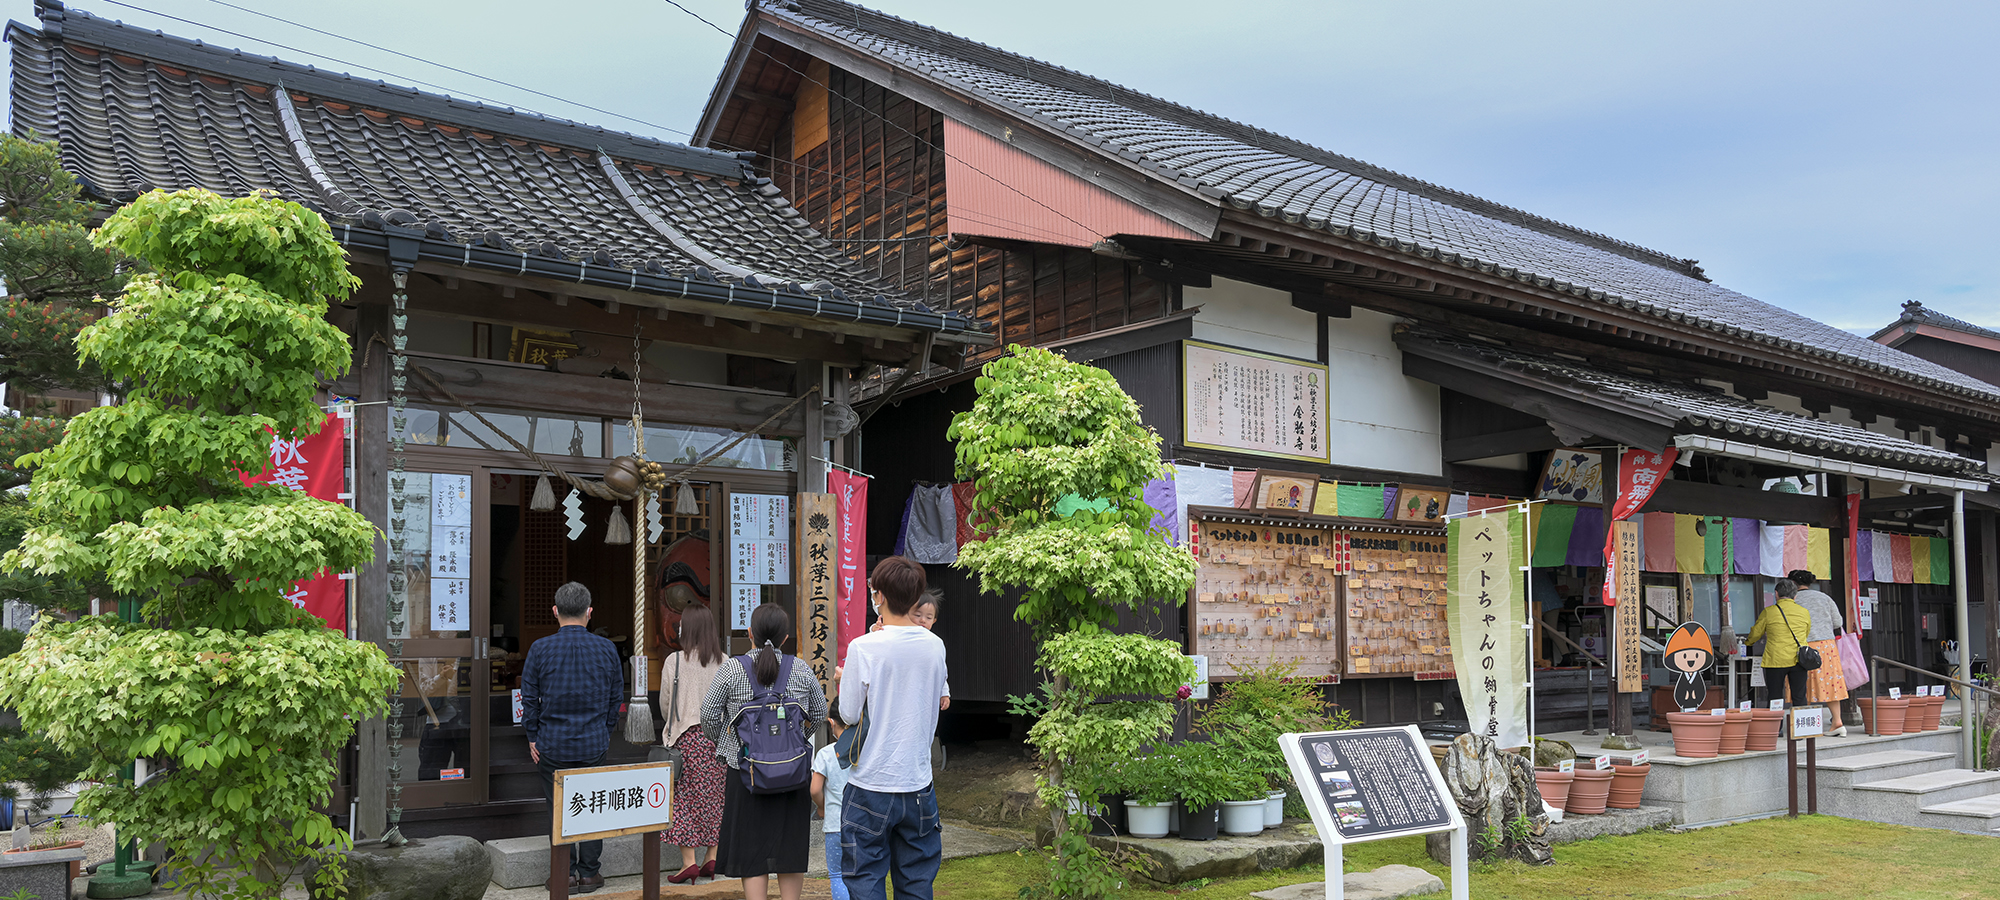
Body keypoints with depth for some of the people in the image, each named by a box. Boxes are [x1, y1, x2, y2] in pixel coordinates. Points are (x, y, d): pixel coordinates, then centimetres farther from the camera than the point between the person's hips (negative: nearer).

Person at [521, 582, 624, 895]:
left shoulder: (540, 649, -7)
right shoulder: (606, 648, -2)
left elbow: (530, 699, -3)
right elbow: (616, 697, 5)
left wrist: (533, 738, 7)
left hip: (552, 745, -1)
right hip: (595, 745, 1)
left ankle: (566, 875, 13)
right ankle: (589, 872, 17)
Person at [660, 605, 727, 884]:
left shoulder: (675, 660, -6)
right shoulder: (724, 662, 0)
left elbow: (666, 702, 2)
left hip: (687, 736, -3)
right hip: (719, 736, 3)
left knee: (685, 797, 3)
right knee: (714, 797, 11)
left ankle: (689, 861, 0)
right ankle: (712, 858, 14)